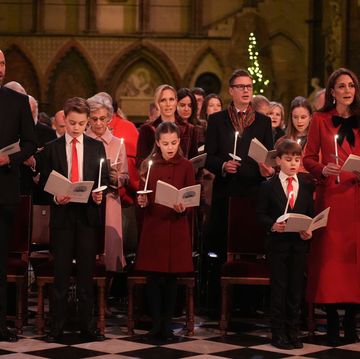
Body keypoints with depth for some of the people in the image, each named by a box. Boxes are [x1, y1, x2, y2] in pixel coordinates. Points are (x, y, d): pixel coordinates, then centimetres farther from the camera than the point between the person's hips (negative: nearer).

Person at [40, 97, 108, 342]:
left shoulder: (97, 147, 7)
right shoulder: (52, 148, 5)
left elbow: (105, 179, 7)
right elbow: (44, 183, 4)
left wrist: (100, 194, -12)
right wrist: (55, 198, -14)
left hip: (89, 213, 1)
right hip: (62, 214, -1)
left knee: (87, 272, 5)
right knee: (61, 273, 2)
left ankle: (87, 326, 10)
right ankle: (57, 327, 6)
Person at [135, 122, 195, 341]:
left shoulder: (186, 167, 0)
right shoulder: (149, 165, 5)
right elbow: (143, 196, 8)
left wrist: (183, 208, -21)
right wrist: (142, 202, -13)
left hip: (176, 228, -1)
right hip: (153, 226, 1)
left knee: (171, 278, 4)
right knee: (154, 277, 2)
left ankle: (167, 324, 14)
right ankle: (156, 323, 11)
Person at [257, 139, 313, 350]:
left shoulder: (306, 187, 7)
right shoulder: (269, 186, -1)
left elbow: (311, 214, 8)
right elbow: (261, 214, -2)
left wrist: (309, 230, -9)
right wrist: (272, 224, -20)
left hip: (300, 243, 2)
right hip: (277, 243, -2)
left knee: (296, 288, 6)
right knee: (279, 288, 2)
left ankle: (293, 332, 15)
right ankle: (278, 333, 9)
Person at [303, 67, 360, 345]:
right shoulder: (321, 120, 6)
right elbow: (308, 159, 5)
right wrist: (323, 170, -14)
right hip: (330, 196, -2)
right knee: (329, 254, -3)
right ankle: (332, 323, 3)